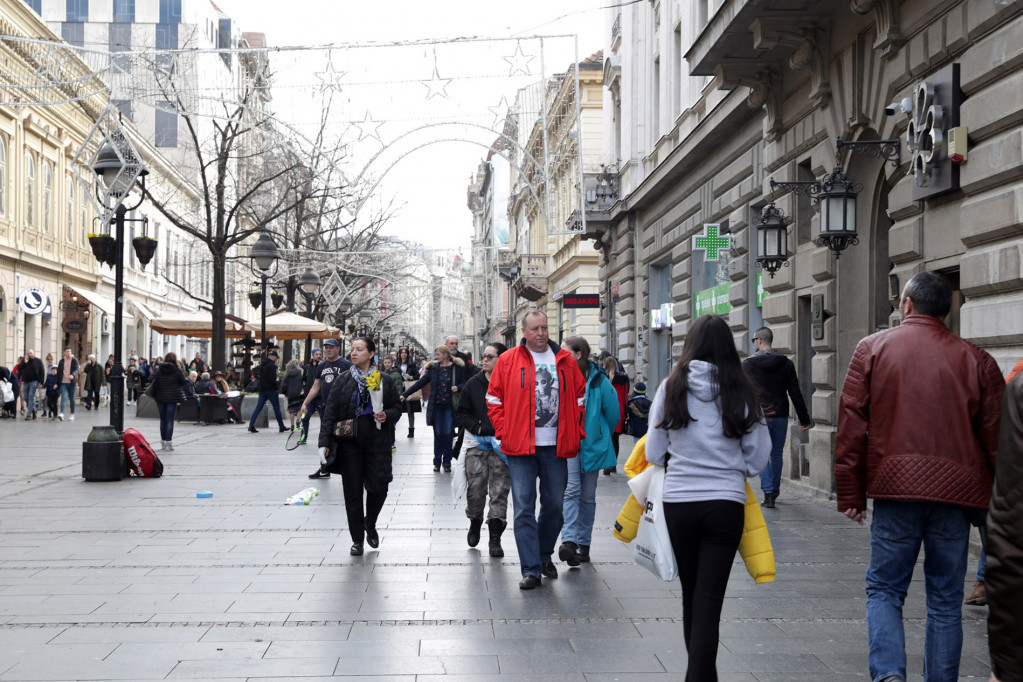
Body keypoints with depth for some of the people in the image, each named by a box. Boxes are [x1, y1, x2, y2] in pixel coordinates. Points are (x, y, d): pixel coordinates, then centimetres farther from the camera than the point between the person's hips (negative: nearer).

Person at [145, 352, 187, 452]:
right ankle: (168, 443, -7)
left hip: (160, 398, 3)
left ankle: (163, 442, 19)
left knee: (163, 420, 13)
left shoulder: (158, 369, -1)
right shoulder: (176, 370, -7)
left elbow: (152, 381, -3)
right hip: (172, 398, -3)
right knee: (170, 420, -1)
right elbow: (183, 382, -2)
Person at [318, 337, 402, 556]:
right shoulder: (342, 380, 3)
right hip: (350, 444, 0)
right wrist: (324, 442, -7)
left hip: (377, 443, 0)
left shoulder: (384, 380, 4)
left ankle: (370, 524, 28)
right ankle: (357, 540, 16)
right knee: (353, 492, 3)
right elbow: (330, 412, 0)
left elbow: (397, 407, 12)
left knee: (378, 488, -3)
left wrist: (387, 415, -11)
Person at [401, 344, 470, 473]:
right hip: (436, 406, 2)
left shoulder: (457, 368, -1)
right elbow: (420, 383, 7)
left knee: (448, 434, -1)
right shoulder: (434, 368, 7)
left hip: (450, 406, -2)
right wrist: (405, 394, 4)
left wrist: (458, 387, -17)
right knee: (438, 434, 2)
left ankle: (447, 462, 10)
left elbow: (465, 383, 5)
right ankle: (437, 462, 13)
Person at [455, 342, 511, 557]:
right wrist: (476, 427, -5)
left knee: (499, 491, -1)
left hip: (501, 445, -2)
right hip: (477, 444, 2)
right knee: (475, 489, 3)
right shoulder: (473, 383, 6)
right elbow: (461, 412, 11)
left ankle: (495, 538, 4)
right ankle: (475, 523, 31)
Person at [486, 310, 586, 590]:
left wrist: (575, 433, 5)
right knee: (524, 508, -3)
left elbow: (579, 398, 13)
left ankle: (545, 556, 33)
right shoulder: (507, 361, 1)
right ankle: (531, 570, 0)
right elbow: (494, 400, 5)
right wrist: (504, 433, -3)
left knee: (555, 505, 11)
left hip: (556, 447, 2)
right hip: (520, 449, -2)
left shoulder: (566, 361, 7)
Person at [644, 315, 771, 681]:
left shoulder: (671, 387, -3)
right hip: (726, 503, -1)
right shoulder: (741, 392, -4)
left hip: (678, 503, 2)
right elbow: (758, 458, 2)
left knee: (691, 596, 17)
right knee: (709, 601, 1)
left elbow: (655, 453, 2)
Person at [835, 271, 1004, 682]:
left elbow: (852, 426, 0)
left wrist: (850, 494, 5)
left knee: (884, 589, 9)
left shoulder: (873, 348, 3)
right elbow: (995, 436, 6)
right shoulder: (976, 360, 5)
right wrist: (998, 502, 15)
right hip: (956, 492, 1)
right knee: (945, 600, 11)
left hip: (895, 488, -1)